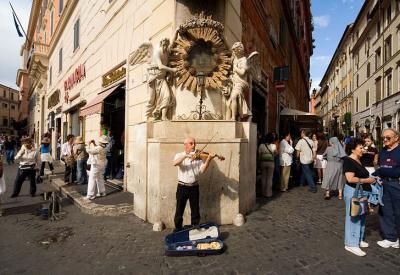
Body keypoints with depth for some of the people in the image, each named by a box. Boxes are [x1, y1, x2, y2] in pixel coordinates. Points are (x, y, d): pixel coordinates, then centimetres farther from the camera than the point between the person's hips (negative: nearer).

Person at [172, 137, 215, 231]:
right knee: (179, 211, 7)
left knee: (195, 211, 11)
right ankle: (178, 230, 25)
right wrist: (186, 155, -30)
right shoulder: (179, 155, 1)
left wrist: (208, 159, -24)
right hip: (182, 187, -1)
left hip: (194, 187, 2)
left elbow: (202, 170, -10)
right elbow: (174, 163, -21)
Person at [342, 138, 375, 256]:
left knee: (361, 216, 18)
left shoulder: (358, 160, 10)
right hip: (353, 192, -9)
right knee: (353, 217, -2)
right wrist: (367, 180, -16)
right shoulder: (348, 161, -17)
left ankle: (358, 239, 33)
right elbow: (350, 179, -25)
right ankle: (351, 244, 8)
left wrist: (370, 178, 6)